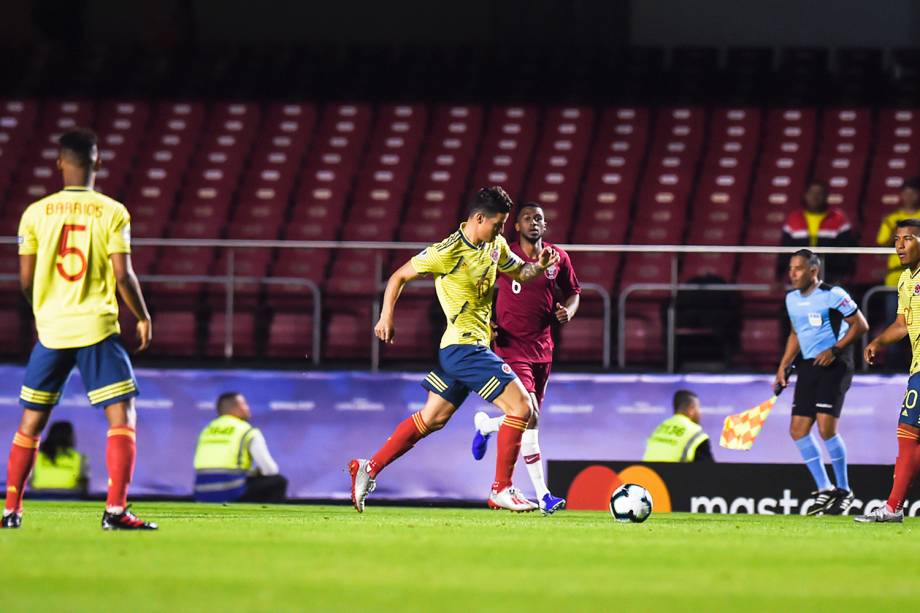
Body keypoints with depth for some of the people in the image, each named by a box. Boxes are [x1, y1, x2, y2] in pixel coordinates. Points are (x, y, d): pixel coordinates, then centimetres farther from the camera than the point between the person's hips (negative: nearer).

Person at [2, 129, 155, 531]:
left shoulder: (36, 213, 2)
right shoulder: (112, 212, -5)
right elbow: (123, 275, -8)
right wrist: (143, 317, 9)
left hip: (51, 329, 3)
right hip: (98, 328, -3)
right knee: (122, 418, 0)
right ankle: (115, 509, -12)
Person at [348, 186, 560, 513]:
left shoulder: (495, 245, 8)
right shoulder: (448, 252, -16)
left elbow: (520, 272, 23)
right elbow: (400, 276, -6)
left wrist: (540, 265, 1)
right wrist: (386, 317, -11)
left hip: (474, 345, 9)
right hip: (464, 347, -9)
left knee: (432, 418, 14)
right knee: (520, 406, -13)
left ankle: (368, 468, 19)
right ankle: (502, 490, -7)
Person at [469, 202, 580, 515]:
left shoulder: (558, 258, 5)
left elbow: (573, 293, 18)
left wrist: (568, 310, -5)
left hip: (542, 349, 5)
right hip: (511, 346, -5)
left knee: (529, 419, 15)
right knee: (529, 417, -19)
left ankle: (485, 424, 43)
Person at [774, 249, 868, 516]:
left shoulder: (832, 295, -11)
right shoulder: (792, 299, 12)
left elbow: (860, 324, -8)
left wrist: (834, 349, -17)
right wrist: (782, 368, 18)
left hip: (833, 365, -8)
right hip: (807, 366, 8)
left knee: (826, 427, -16)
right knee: (798, 430, 0)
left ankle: (843, 491, -1)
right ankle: (825, 491, 10)